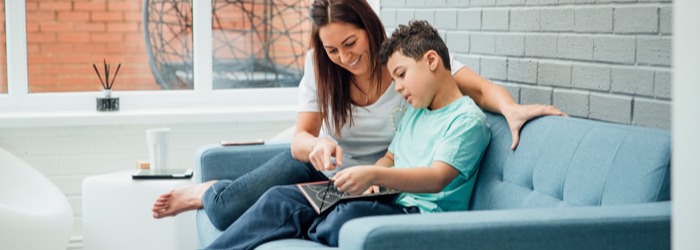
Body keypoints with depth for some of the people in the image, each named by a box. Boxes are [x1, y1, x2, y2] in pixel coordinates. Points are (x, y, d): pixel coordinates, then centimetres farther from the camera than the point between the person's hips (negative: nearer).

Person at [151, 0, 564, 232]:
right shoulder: (320, 66, -10)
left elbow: (479, 87, -24)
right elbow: (300, 139, -11)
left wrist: (510, 107, -48)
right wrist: (317, 145, -36)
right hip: (318, 165, 2)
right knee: (229, 210, -18)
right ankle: (207, 192, 21)